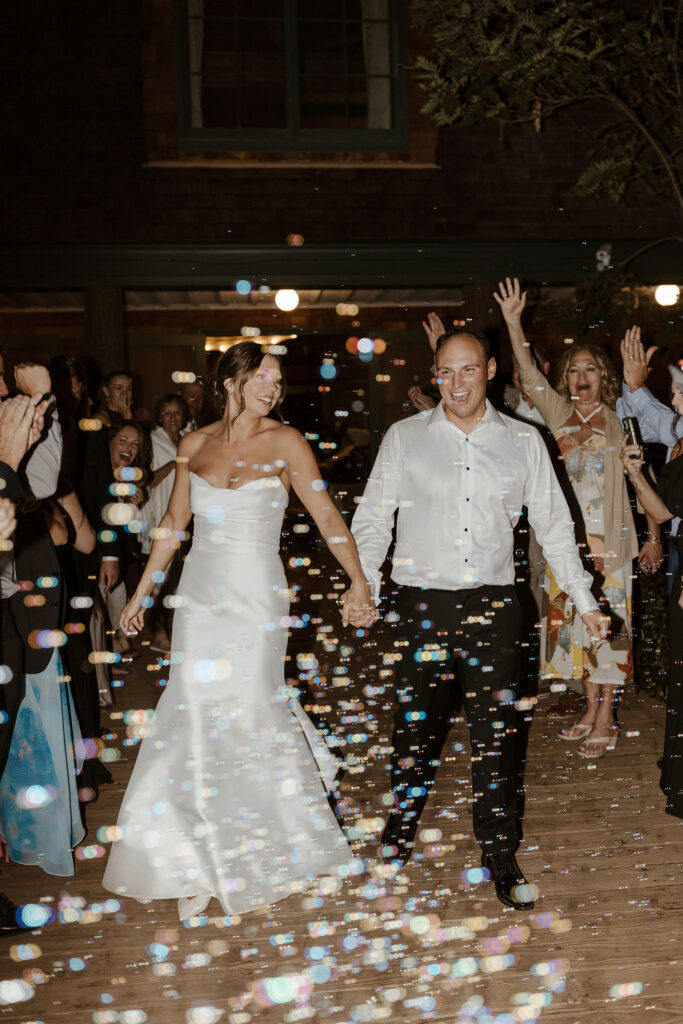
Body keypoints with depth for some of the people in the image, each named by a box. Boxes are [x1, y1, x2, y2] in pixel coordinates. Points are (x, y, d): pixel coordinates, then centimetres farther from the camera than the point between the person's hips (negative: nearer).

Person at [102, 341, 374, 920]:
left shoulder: (285, 442, -5)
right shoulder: (194, 445, 6)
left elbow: (327, 515, -12)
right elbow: (175, 522, 14)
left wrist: (358, 582, -23)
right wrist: (143, 591, 16)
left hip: (257, 599, -3)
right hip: (200, 597, 4)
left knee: (246, 720, 1)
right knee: (195, 723, 4)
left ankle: (261, 862, 25)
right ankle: (202, 868, 20)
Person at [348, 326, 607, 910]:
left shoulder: (523, 441, 6)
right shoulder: (404, 438, 3)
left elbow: (554, 524, 11)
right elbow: (372, 520, 4)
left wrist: (585, 601, 9)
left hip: (493, 604, 1)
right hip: (421, 602, 0)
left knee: (496, 733, 3)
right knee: (416, 724, 7)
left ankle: (501, 859, 18)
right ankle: (400, 828, 31)